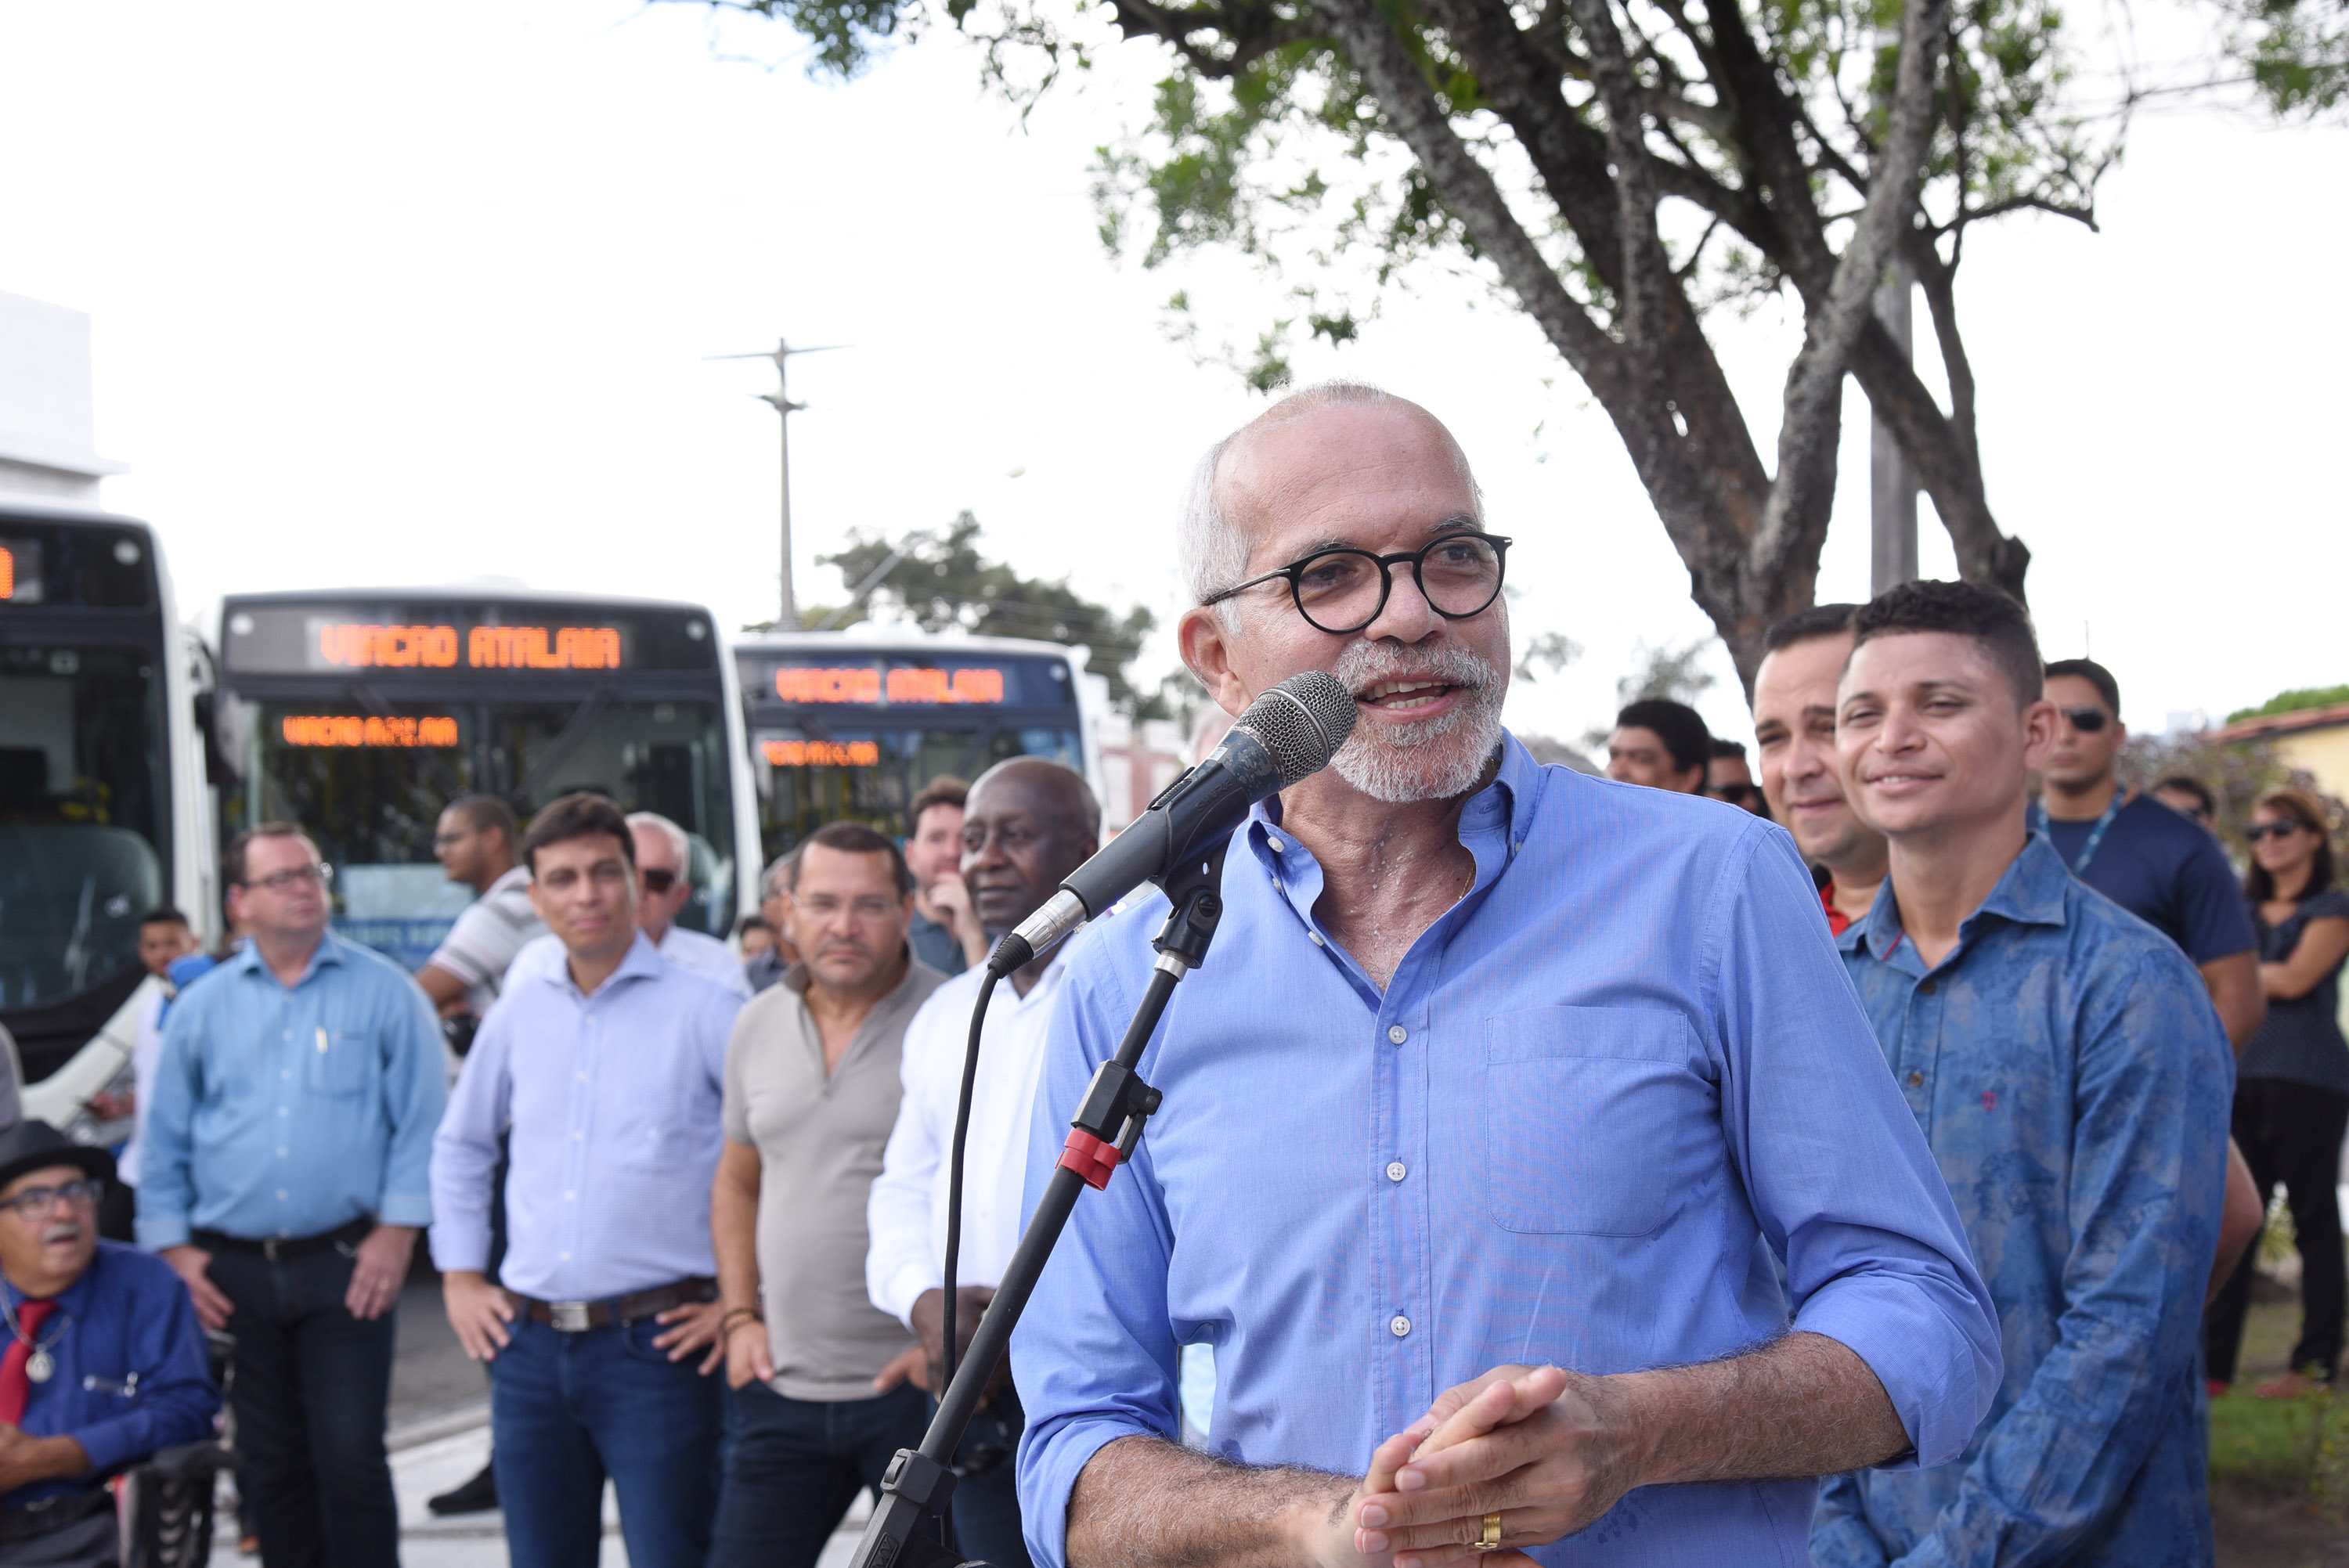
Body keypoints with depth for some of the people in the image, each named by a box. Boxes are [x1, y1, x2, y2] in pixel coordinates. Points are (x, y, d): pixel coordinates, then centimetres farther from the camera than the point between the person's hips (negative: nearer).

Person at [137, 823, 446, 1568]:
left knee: (351, 1458, -7)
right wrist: (174, 1249, 4)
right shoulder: (201, 1009, 10)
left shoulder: (383, 991, 2)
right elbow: (163, 1143, 13)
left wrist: (396, 1233, -9)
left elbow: (421, 1122, -1)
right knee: (270, 1466, 10)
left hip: (344, 1268, -3)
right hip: (233, 1275, 3)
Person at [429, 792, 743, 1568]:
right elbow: (460, 1145, 25)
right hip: (529, 1346, 5)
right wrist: (459, 1277, 17)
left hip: (654, 1345, -5)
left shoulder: (704, 1008, -6)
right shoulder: (520, 1010, 10)